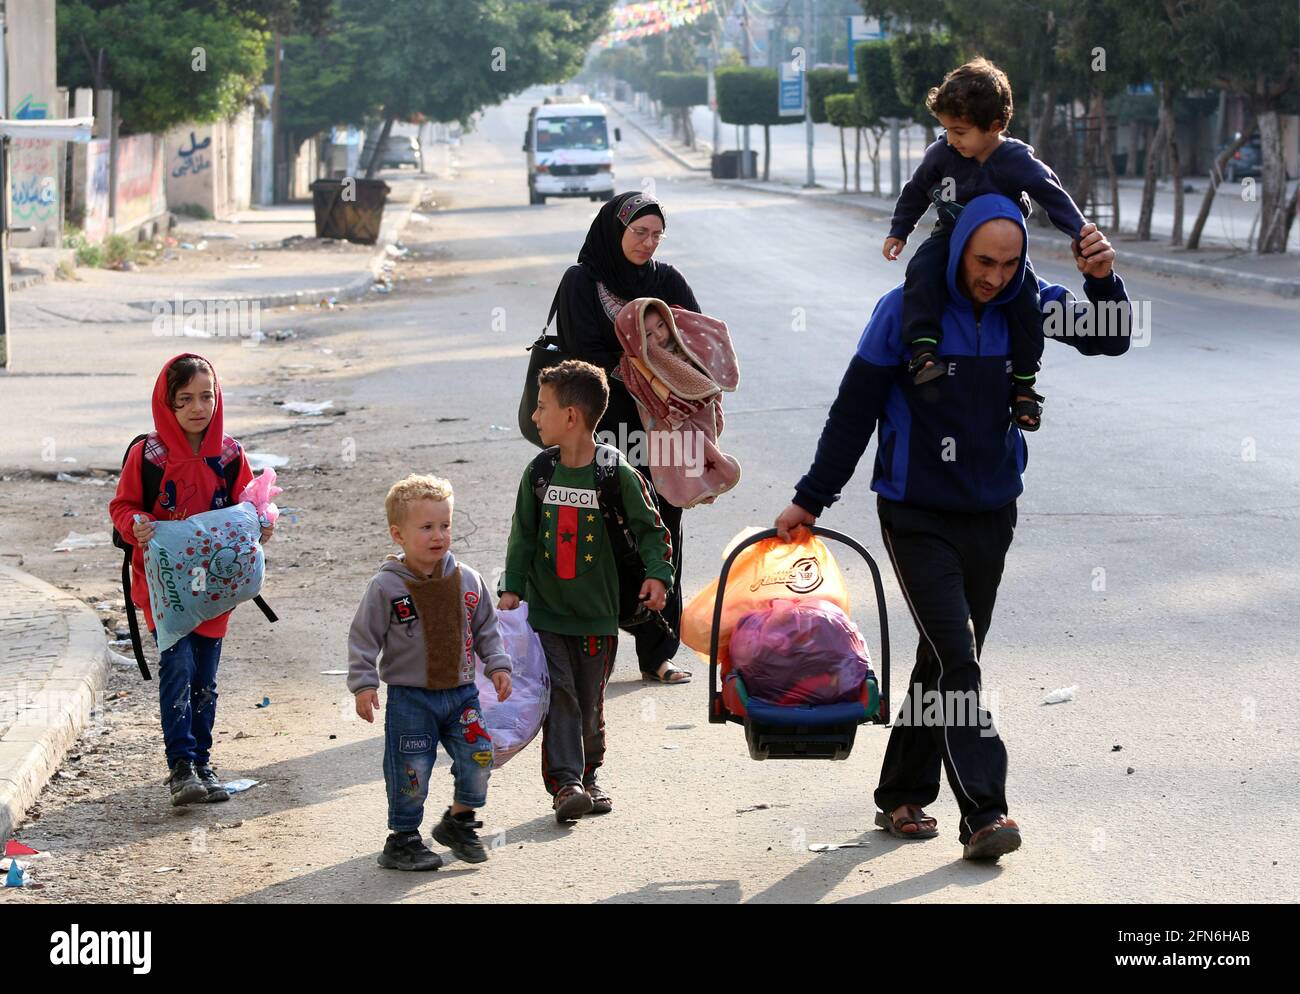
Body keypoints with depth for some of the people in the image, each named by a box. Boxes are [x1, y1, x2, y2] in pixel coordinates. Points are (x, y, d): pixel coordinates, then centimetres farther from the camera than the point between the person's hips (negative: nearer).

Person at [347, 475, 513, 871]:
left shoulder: (468, 581, 3)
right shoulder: (386, 587, -10)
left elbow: (485, 629, 14)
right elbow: (363, 638, -7)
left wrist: (497, 664, 5)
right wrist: (364, 684, -13)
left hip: (460, 691, 4)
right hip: (409, 697, -4)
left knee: (478, 758, 1)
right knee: (411, 771, -1)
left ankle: (459, 822, 23)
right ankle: (403, 840, 15)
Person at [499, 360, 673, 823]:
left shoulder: (616, 474, -10)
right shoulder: (540, 472, 1)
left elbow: (650, 529, -2)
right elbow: (523, 535, 8)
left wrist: (658, 573, -15)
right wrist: (512, 588, 1)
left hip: (596, 613, -2)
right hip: (545, 609, 2)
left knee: (590, 701, 9)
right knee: (558, 696, -9)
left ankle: (587, 775, 28)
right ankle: (565, 782, -13)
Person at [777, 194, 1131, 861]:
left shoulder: (1024, 306, -1)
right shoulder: (906, 310, -12)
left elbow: (1111, 340, -6)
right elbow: (855, 409, -6)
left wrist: (1102, 281, -27)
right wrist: (811, 500, 0)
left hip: (991, 514, 5)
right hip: (918, 517, -5)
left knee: (948, 661, 12)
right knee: (956, 659, -14)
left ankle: (902, 795, 26)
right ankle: (984, 815, -17)